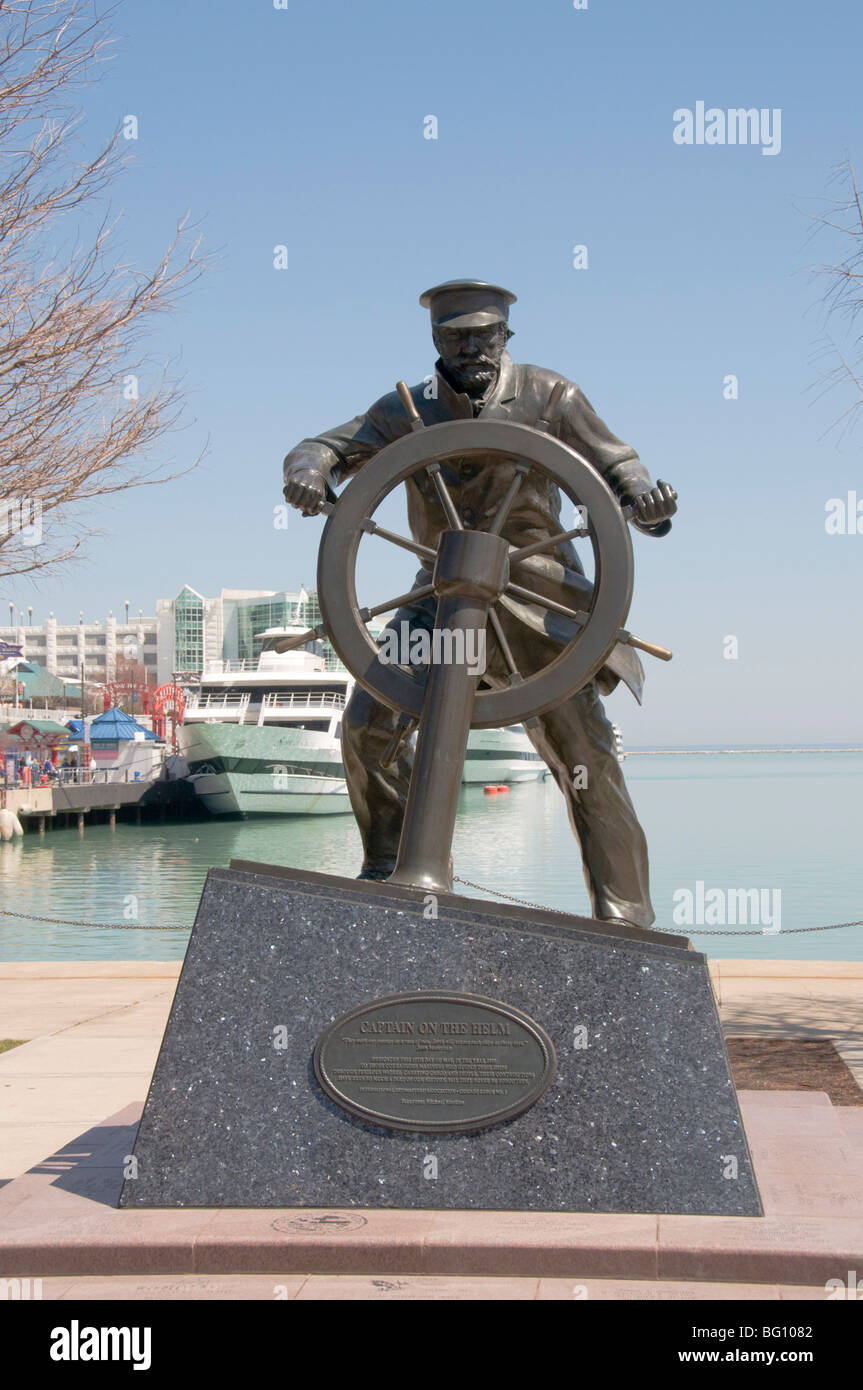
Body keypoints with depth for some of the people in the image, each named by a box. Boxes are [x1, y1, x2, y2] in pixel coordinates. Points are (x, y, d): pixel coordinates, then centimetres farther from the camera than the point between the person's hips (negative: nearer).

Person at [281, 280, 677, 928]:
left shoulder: (548, 396, 0)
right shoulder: (409, 410, 7)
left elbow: (616, 465, 2)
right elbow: (326, 446, 3)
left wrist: (647, 501, -22)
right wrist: (309, 471, -23)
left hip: (535, 601, -3)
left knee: (587, 758, -8)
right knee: (369, 724, -9)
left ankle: (627, 920, -1)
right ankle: (388, 868, 12)